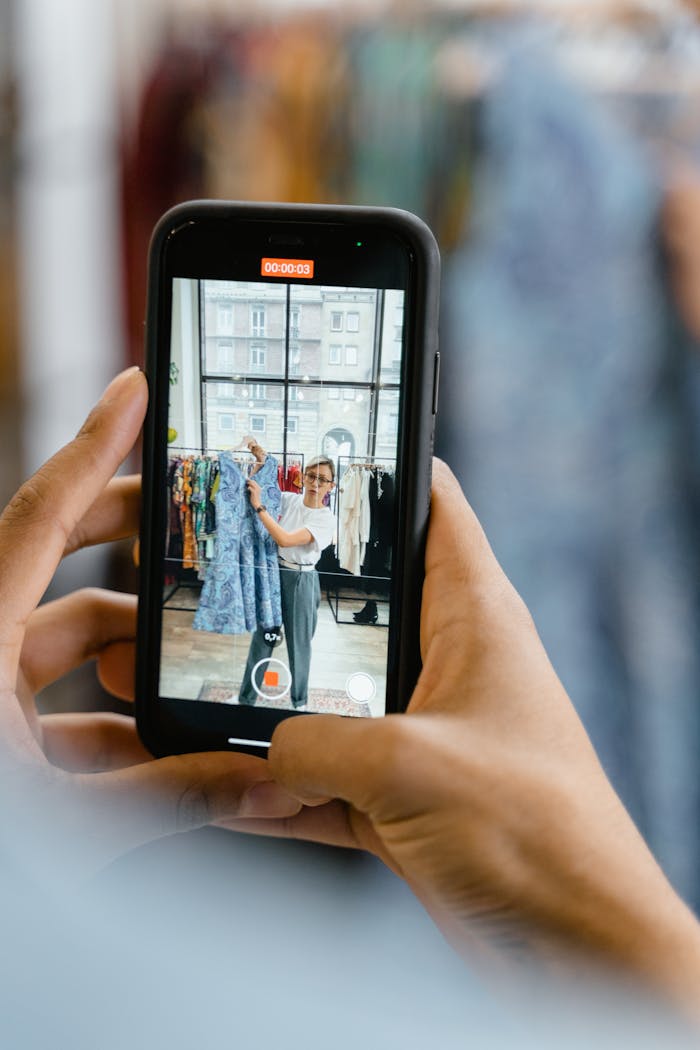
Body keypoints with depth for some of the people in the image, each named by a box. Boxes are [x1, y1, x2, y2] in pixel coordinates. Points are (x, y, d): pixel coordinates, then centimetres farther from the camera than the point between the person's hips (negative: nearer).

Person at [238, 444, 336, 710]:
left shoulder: (326, 518, -13)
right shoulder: (289, 499, 0)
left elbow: (285, 539, -24)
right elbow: (258, 489, 15)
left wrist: (258, 506, -22)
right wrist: (261, 461, 0)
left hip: (301, 580, -3)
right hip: (274, 572, 3)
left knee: (299, 642, 9)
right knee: (262, 637, 9)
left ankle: (299, 701, 27)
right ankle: (246, 697, 22)